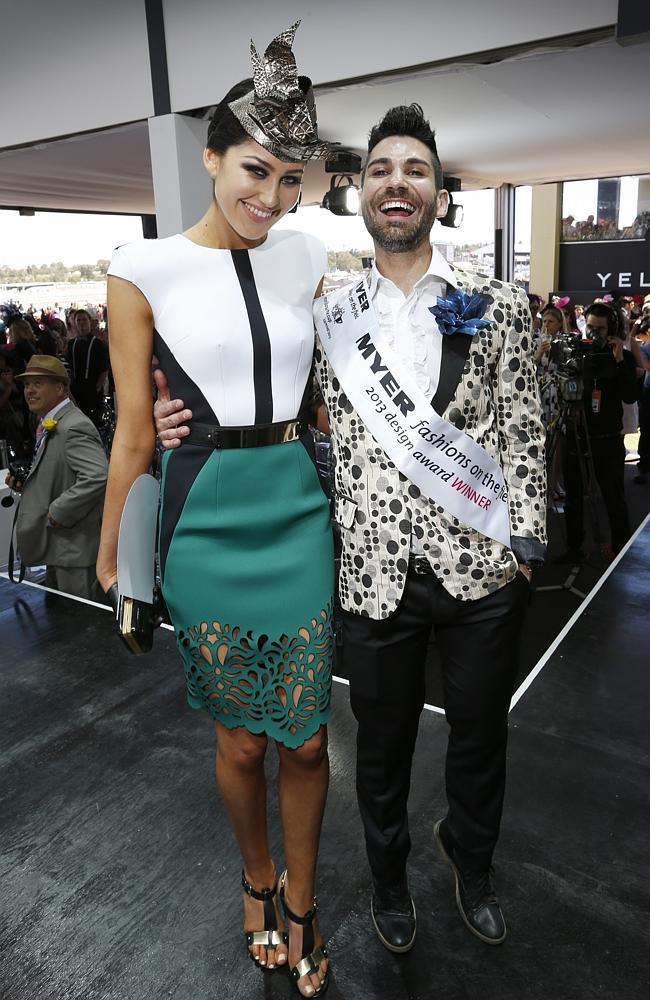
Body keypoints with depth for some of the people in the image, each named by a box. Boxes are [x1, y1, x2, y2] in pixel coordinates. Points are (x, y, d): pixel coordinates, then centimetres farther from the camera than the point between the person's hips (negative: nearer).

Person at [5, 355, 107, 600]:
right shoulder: (48, 425, 13)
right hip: (56, 546, 10)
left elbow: (97, 477, -31)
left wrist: (58, 512, -23)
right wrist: (26, 482, 5)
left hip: (76, 546, -10)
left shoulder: (74, 427, -19)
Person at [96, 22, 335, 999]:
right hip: (209, 522, -2)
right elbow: (134, 430, 0)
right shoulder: (145, 269, -3)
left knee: (305, 736, 12)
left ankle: (301, 900, 39)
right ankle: (258, 878, 45)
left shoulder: (307, 258, 6)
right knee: (241, 738, 14)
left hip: (302, 511, 3)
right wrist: (111, 558, 4)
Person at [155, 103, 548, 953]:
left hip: (482, 567, 1)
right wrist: (195, 426, -11)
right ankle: (389, 870, 49)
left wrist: (524, 542, -3)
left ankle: (472, 858, 52)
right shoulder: (328, 316, 3)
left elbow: (523, 432, 2)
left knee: (480, 737, 20)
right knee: (382, 746, 19)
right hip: (377, 574, 0)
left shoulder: (498, 304, 1)